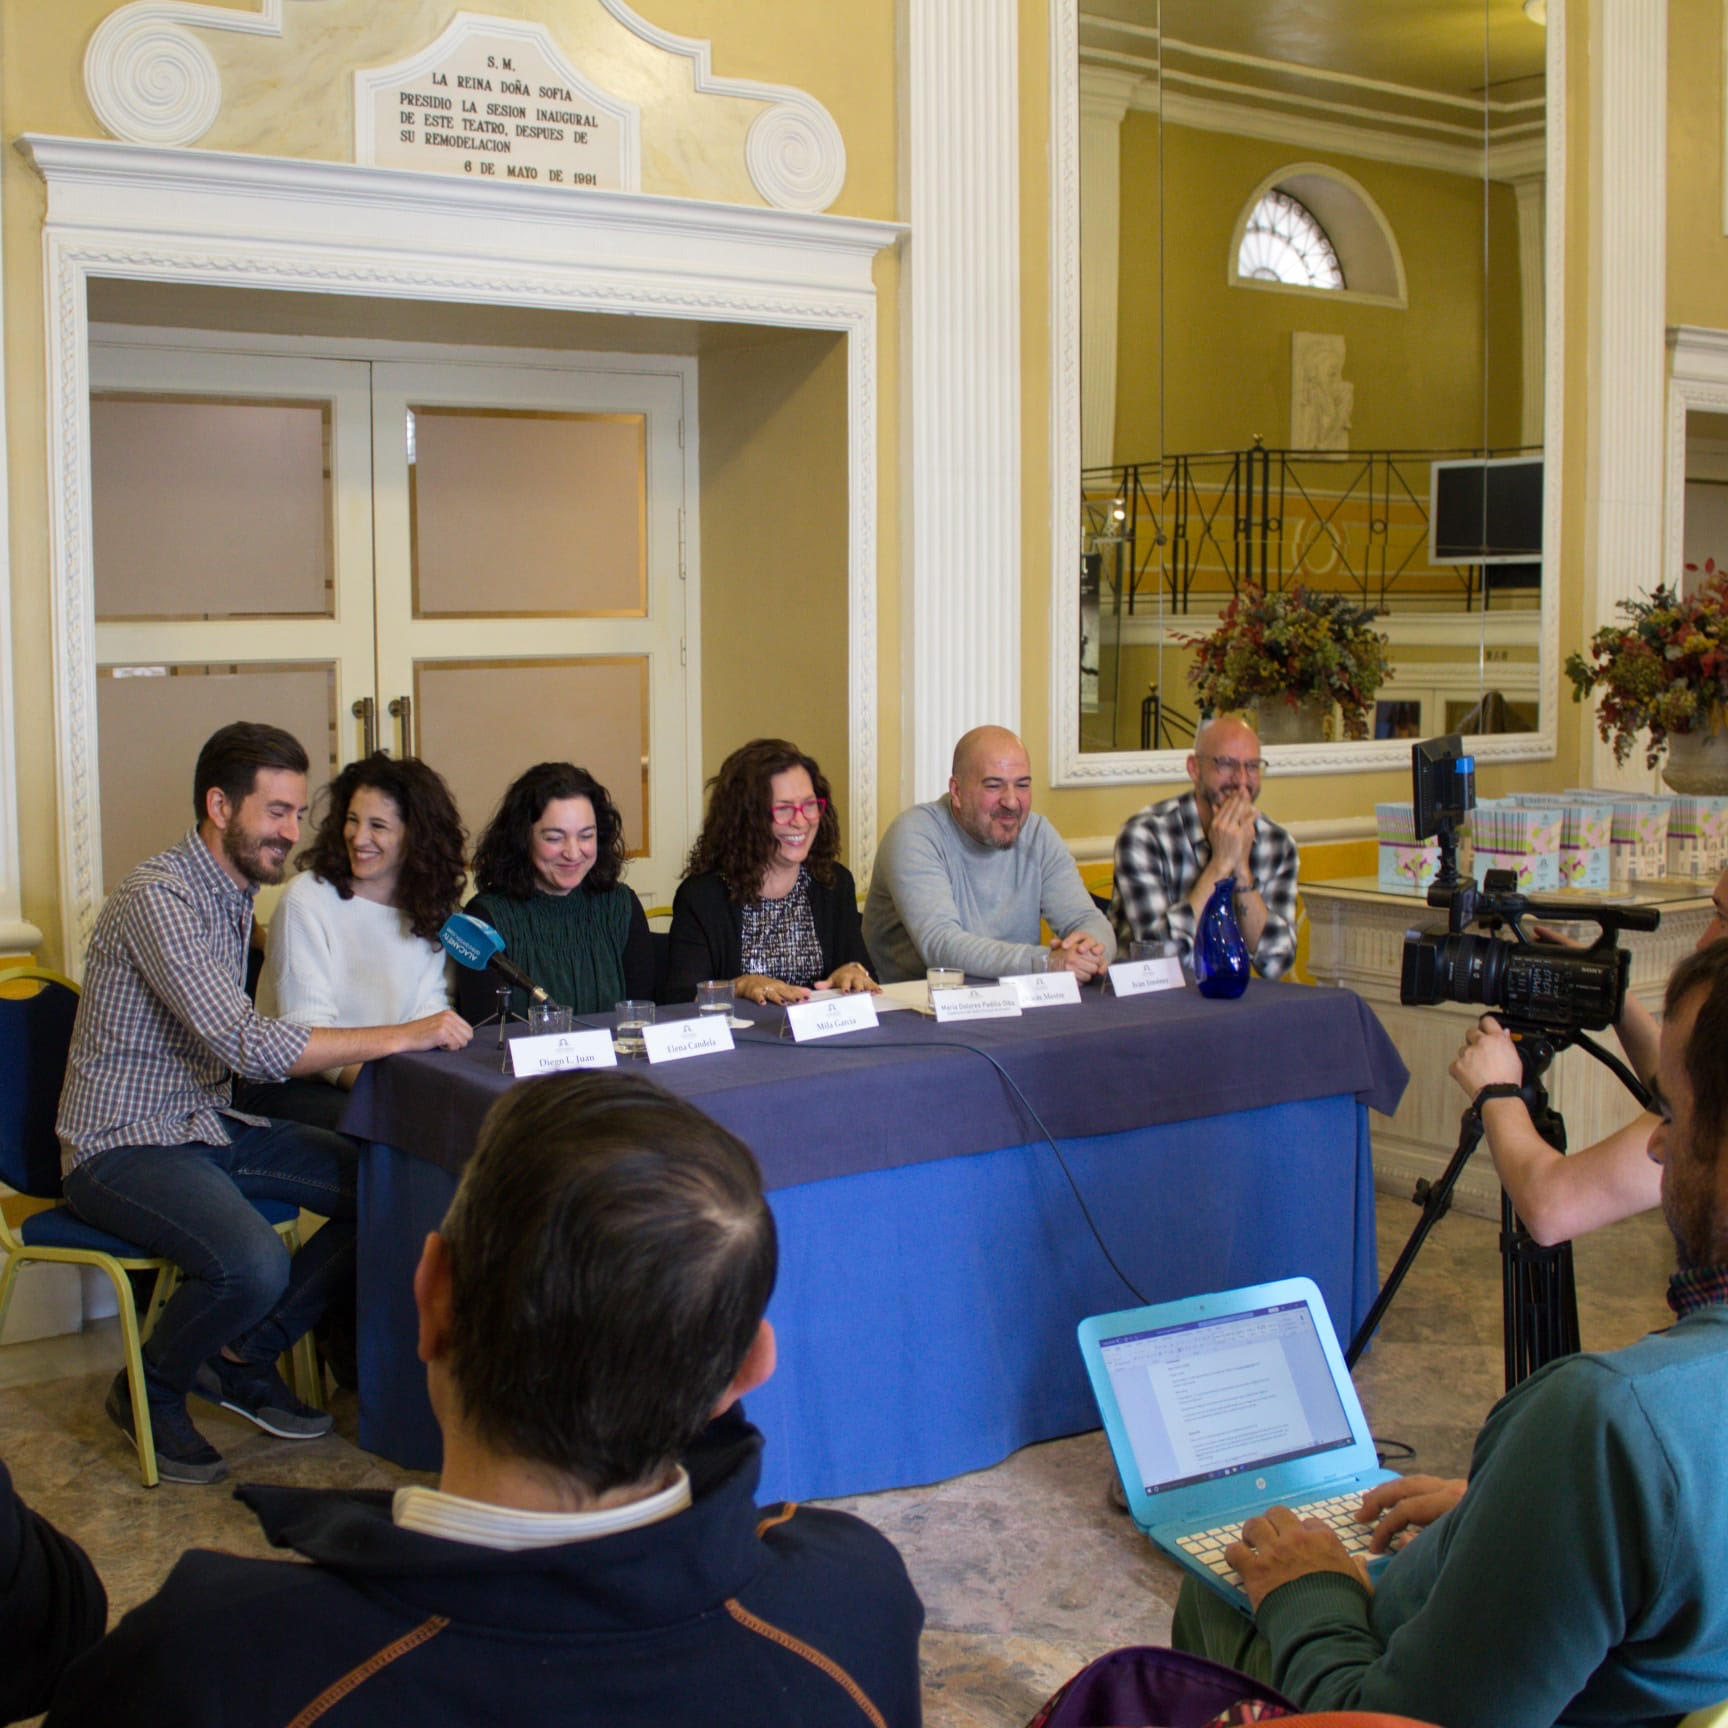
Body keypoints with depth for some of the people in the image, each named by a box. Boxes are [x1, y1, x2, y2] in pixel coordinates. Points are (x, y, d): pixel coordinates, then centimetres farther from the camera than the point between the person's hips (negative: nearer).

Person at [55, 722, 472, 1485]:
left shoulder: (236, 891, 10)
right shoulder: (159, 896, -20)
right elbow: (243, 1043, -30)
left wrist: (337, 1063, 2)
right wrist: (402, 1036, -29)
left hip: (205, 1124, 9)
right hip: (122, 1145, -9)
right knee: (254, 1264, -32)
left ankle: (241, 1358, 10)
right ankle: (148, 1392, -1)